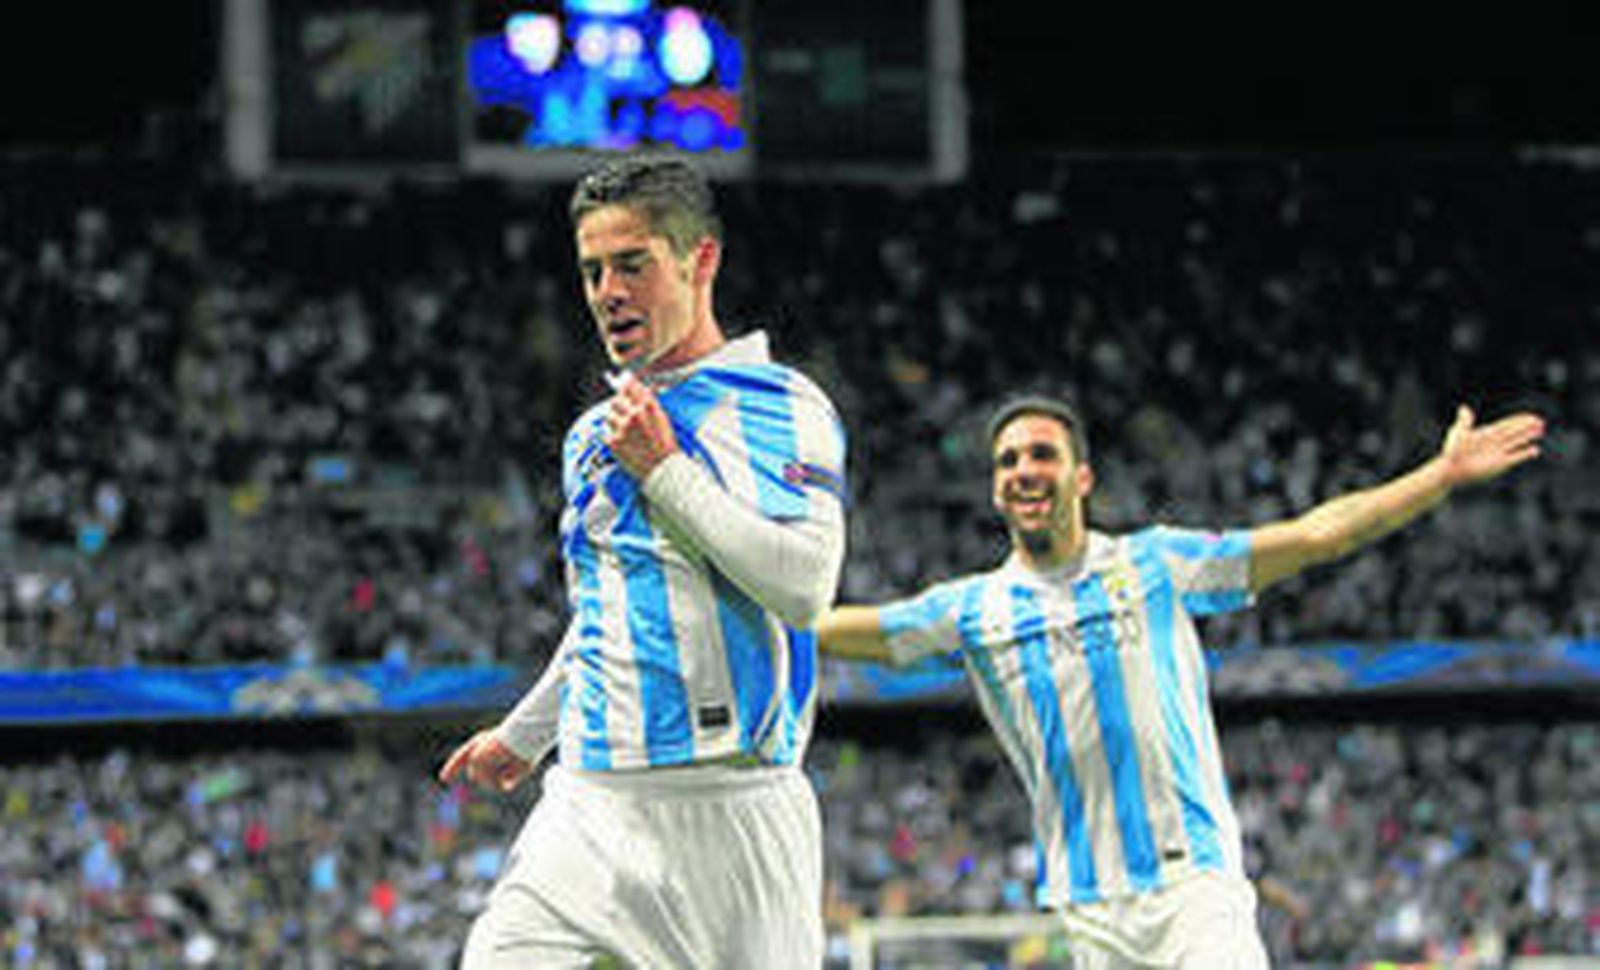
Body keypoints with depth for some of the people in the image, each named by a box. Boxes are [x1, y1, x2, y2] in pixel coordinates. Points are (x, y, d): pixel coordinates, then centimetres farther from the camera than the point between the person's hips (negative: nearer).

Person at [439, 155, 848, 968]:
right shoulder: (592, 436, 18)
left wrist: (664, 471, -11)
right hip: (587, 807, 5)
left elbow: (805, 587, -17)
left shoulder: (783, 408, -2)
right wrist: (522, 735, 39)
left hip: (731, 805, -5)